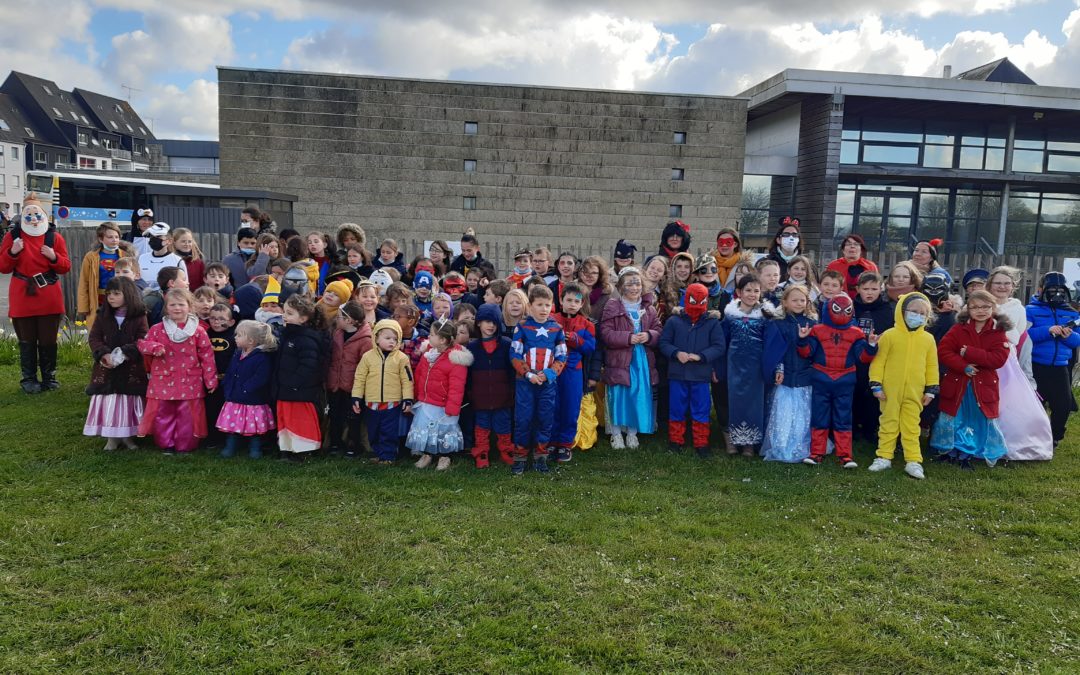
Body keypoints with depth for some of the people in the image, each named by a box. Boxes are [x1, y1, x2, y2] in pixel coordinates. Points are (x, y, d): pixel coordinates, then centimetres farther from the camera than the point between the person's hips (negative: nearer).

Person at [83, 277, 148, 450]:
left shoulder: (139, 316, -4)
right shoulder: (103, 315, 5)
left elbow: (142, 340, -11)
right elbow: (94, 338, 1)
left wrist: (124, 354, -22)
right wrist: (103, 354, -16)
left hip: (131, 368, -2)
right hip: (106, 367, 2)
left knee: (129, 402, 6)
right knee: (108, 402, 5)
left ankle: (128, 435, 20)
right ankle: (111, 436, 16)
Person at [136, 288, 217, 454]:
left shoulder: (198, 331, -3)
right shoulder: (157, 329, 1)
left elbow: (207, 356, -2)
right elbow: (142, 344, 4)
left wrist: (211, 380, -4)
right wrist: (154, 347, -19)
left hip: (189, 382, -1)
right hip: (163, 381, 2)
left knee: (187, 414, 5)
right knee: (163, 414, 9)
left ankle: (186, 446, 19)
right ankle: (166, 445, 24)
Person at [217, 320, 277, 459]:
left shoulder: (263, 357, -17)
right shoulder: (237, 354, 7)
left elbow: (260, 379, -23)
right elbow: (229, 374, 13)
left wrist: (245, 390, -22)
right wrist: (227, 388, 1)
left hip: (253, 401, -6)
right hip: (234, 400, 7)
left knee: (254, 427, 7)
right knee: (232, 426, 13)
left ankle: (255, 449, 23)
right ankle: (230, 448, 26)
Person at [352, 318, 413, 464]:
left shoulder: (401, 358, -4)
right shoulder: (368, 356, 0)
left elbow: (407, 380, -3)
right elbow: (359, 378, 3)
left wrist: (408, 399, -7)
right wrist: (356, 398, 1)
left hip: (392, 404, -2)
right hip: (371, 404, 3)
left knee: (389, 433, 1)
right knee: (373, 433, 14)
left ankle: (387, 456, 12)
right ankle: (378, 453, 29)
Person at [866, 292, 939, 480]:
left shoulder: (928, 339, 4)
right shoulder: (889, 335, -5)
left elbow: (932, 365, 9)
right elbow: (878, 361, -5)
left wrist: (931, 389, 6)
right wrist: (876, 385, -8)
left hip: (915, 392, 2)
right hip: (890, 390, -2)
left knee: (912, 426, 7)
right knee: (888, 423, 7)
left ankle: (913, 461, 11)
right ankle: (884, 457, 16)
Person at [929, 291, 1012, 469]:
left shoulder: (998, 333, -3)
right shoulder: (959, 329, -2)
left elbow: (998, 359, -15)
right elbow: (943, 351, -9)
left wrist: (968, 352, -20)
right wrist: (964, 367, -21)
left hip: (983, 386, 0)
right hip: (956, 384, 0)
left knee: (980, 421, 6)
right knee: (954, 420, 10)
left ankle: (966, 454, 21)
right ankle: (949, 451, 26)